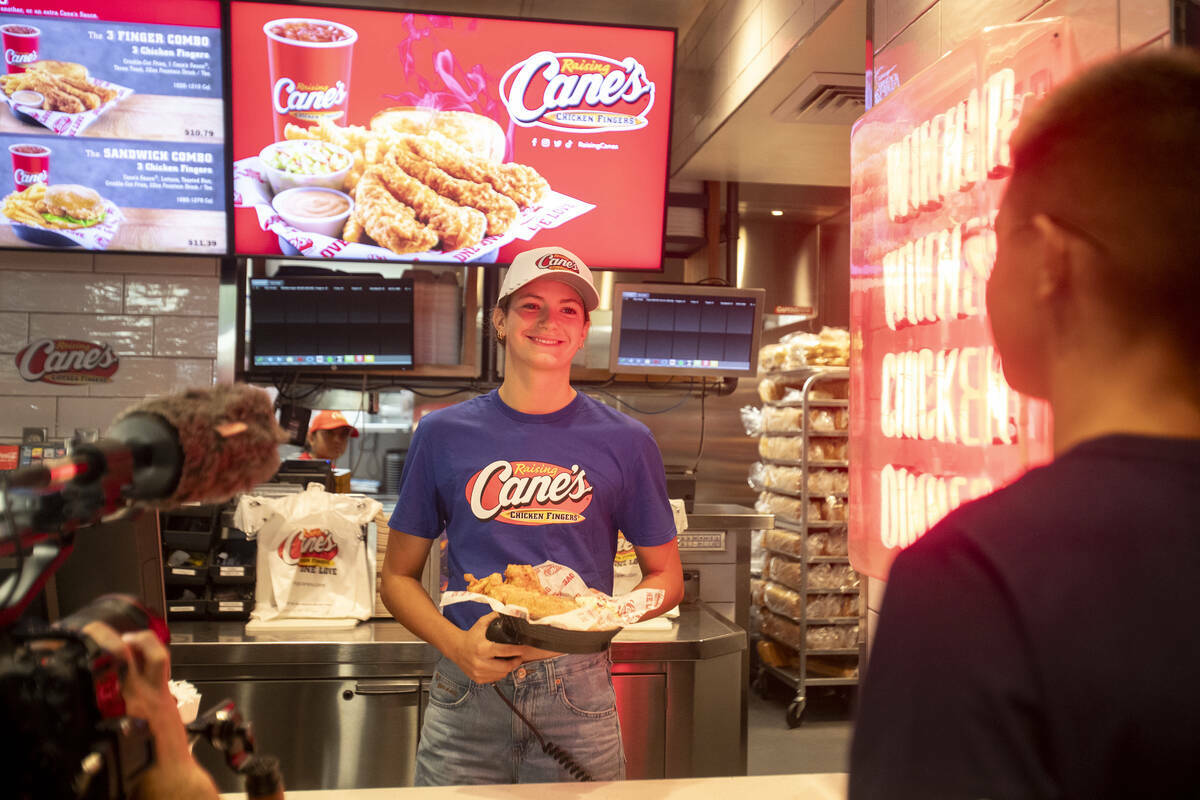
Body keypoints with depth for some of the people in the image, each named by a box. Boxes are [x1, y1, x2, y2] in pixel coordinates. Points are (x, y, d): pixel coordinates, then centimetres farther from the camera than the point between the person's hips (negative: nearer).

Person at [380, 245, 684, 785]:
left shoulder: (625, 443, 1)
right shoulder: (444, 434, 2)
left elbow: (665, 577, 6)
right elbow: (398, 578, 6)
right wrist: (456, 643, -12)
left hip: (578, 696, 0)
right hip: (466, 690, 0)